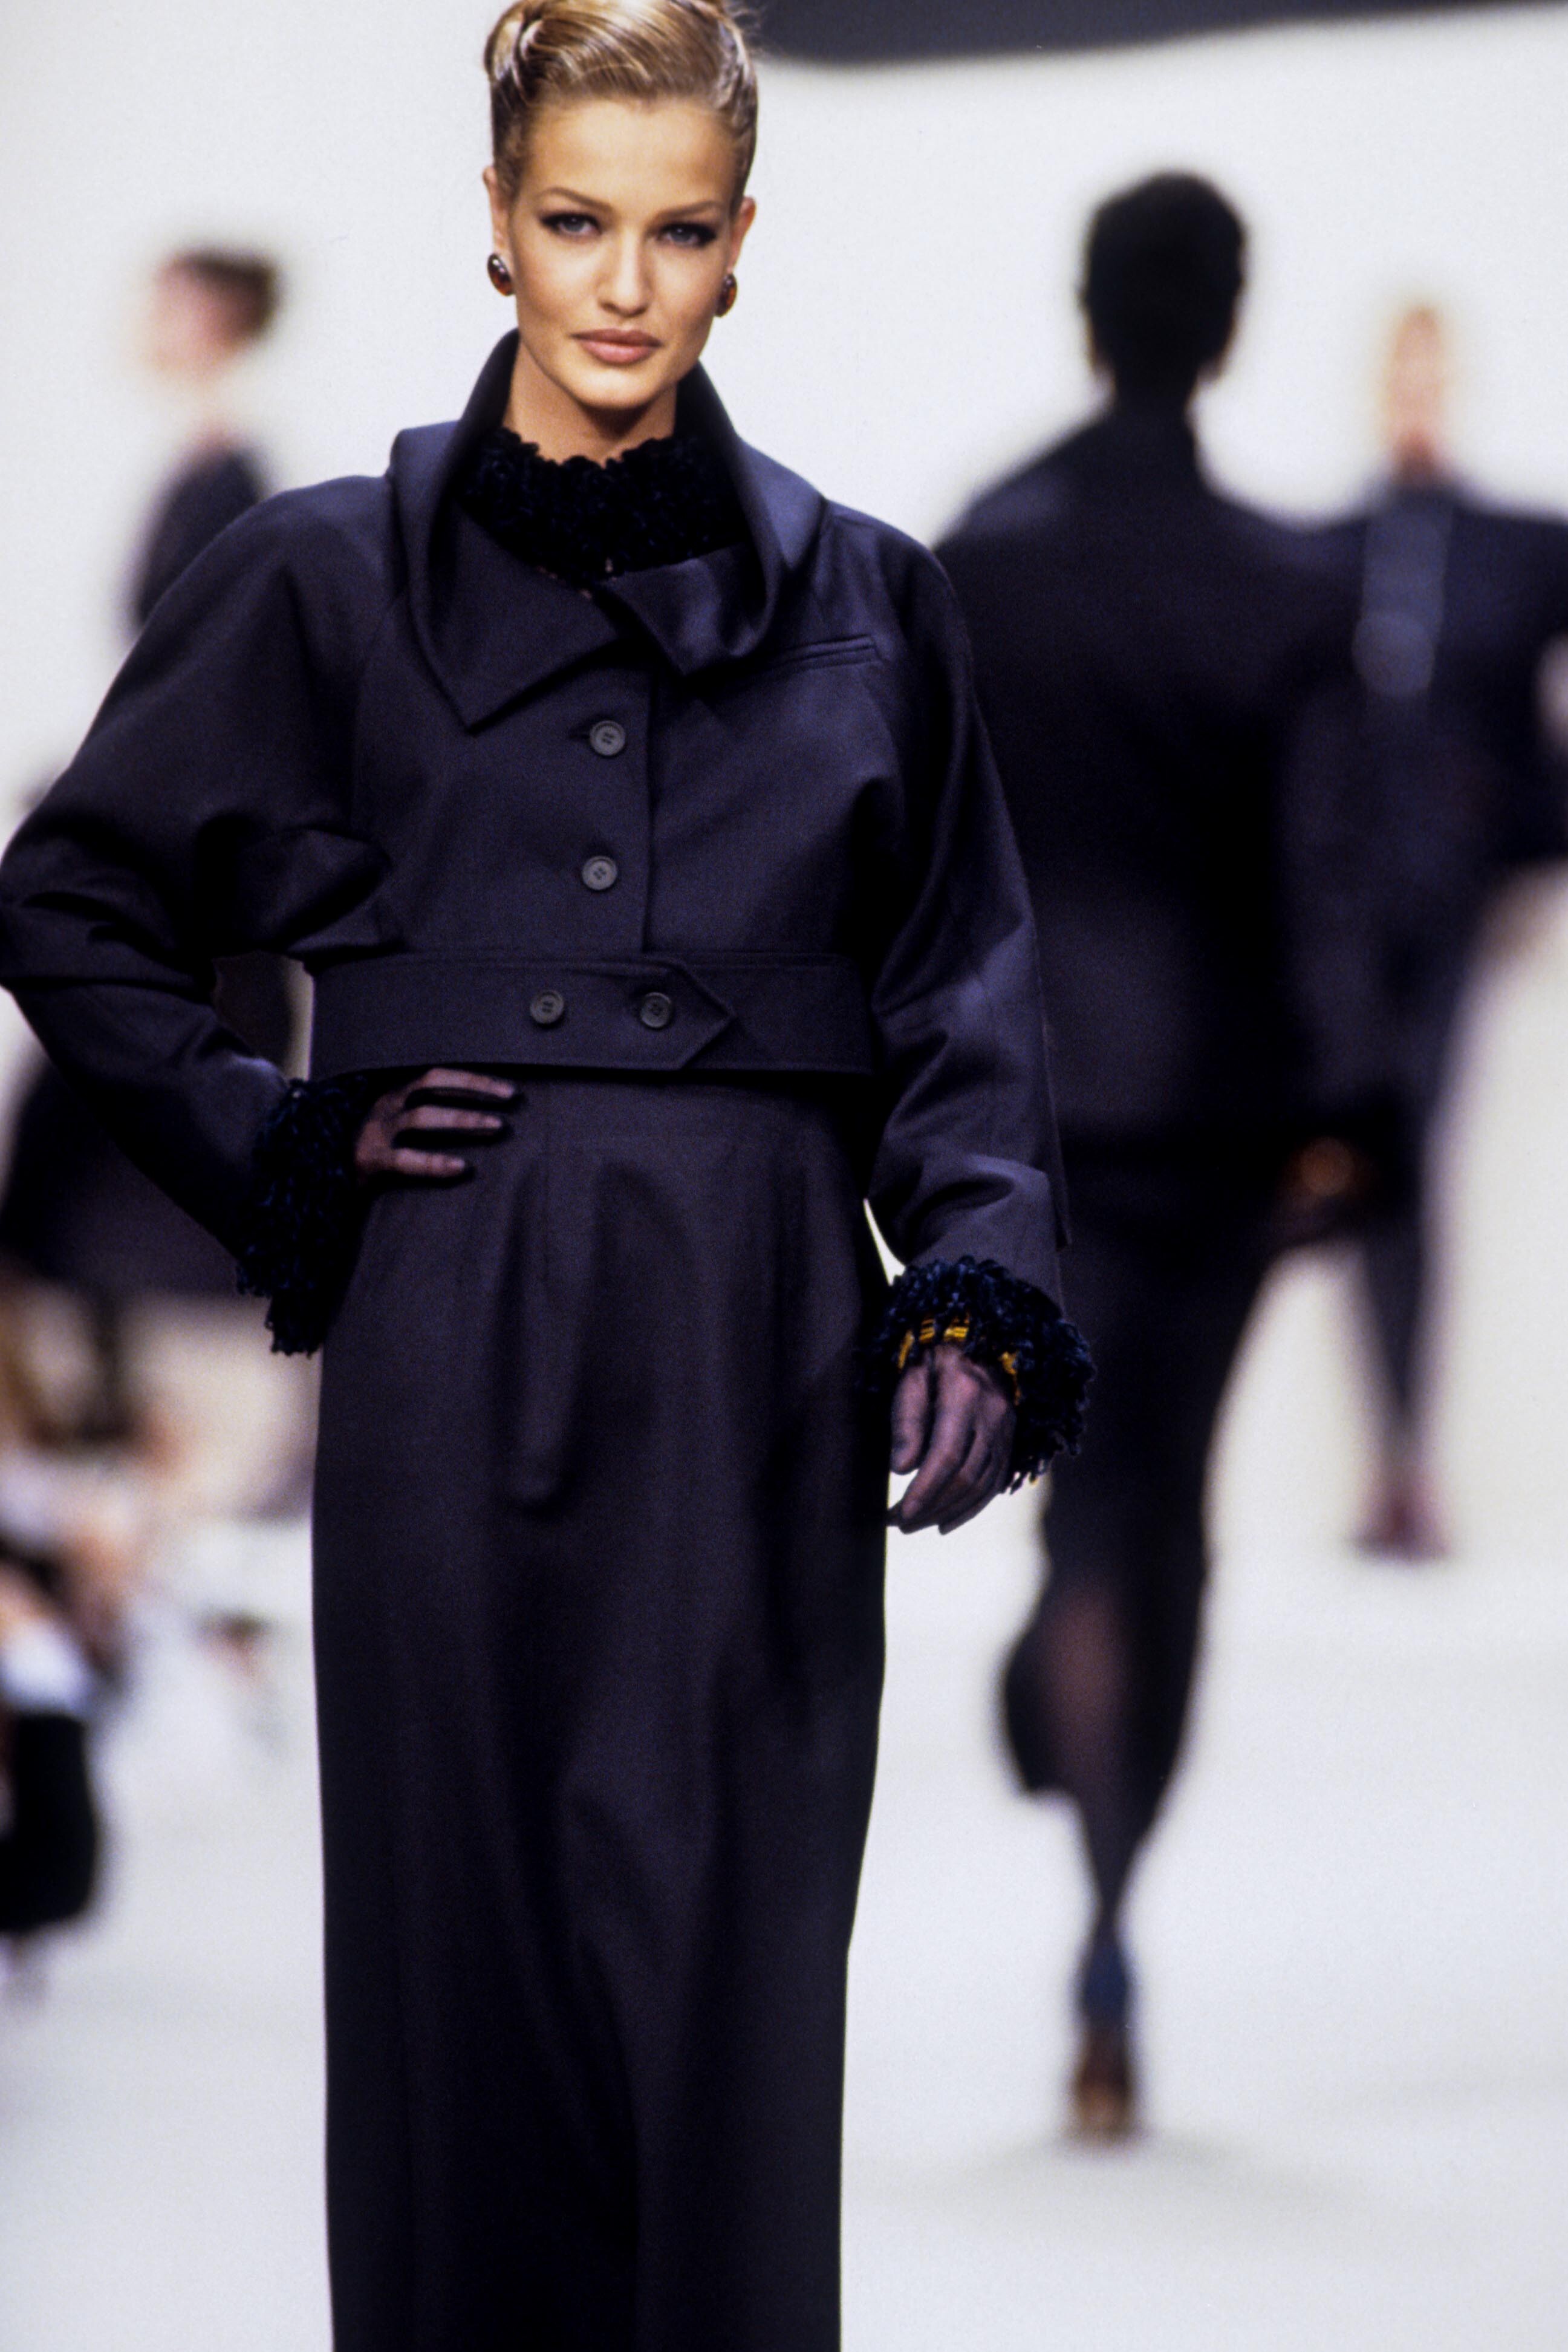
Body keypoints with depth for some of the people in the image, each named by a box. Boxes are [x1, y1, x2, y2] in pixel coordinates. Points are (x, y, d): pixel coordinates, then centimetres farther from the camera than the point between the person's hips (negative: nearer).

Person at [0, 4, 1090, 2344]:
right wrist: (279, 1155, 2)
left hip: (761, 1360, 1)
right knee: (467, 1951, 1)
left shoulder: (860, 599, 9)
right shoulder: (330, 576, 4)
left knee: (733, 1961, -1)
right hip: (459, 1345, -1)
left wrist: (976, 1304, -5)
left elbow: (959, 1003, 9)